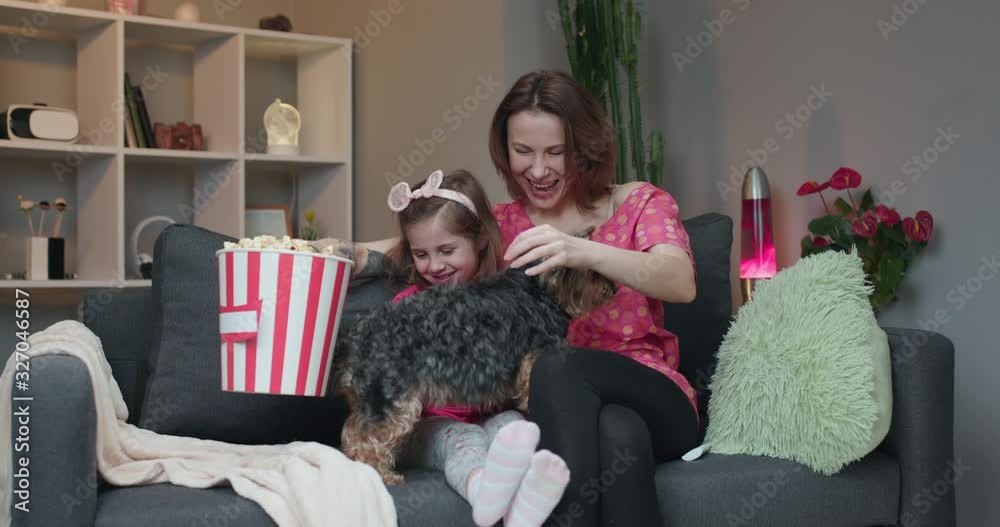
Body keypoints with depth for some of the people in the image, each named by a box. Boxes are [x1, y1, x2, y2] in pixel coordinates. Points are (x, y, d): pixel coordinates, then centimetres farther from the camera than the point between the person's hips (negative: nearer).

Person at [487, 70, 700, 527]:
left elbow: (681, 284, -13)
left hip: (651, 402, 0)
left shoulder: (639, 205, 7)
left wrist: (584, 252, -30)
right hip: (544, 410, 0)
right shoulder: (498, 226, 14)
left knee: (556, 367, -33)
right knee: (616, 431, -36)